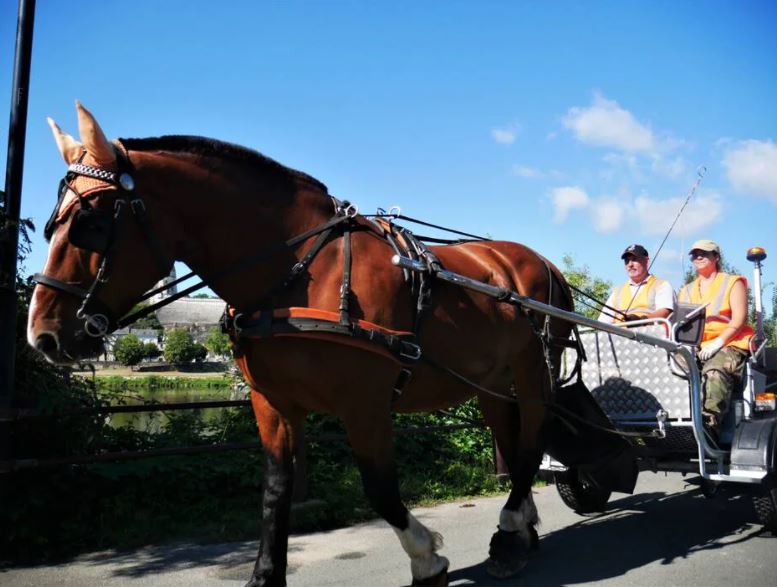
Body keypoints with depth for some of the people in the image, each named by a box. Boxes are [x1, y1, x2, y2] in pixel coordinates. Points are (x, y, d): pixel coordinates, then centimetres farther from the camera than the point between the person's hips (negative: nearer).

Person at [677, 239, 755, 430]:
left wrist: (718, 342, -17)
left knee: (714, 371, -37)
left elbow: (739, 319, -2)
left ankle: (710, 423, -49)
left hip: (730, 345, -5)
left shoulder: (733, 283, 13)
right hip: (694, 347, 5)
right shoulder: (686, 291, 27)